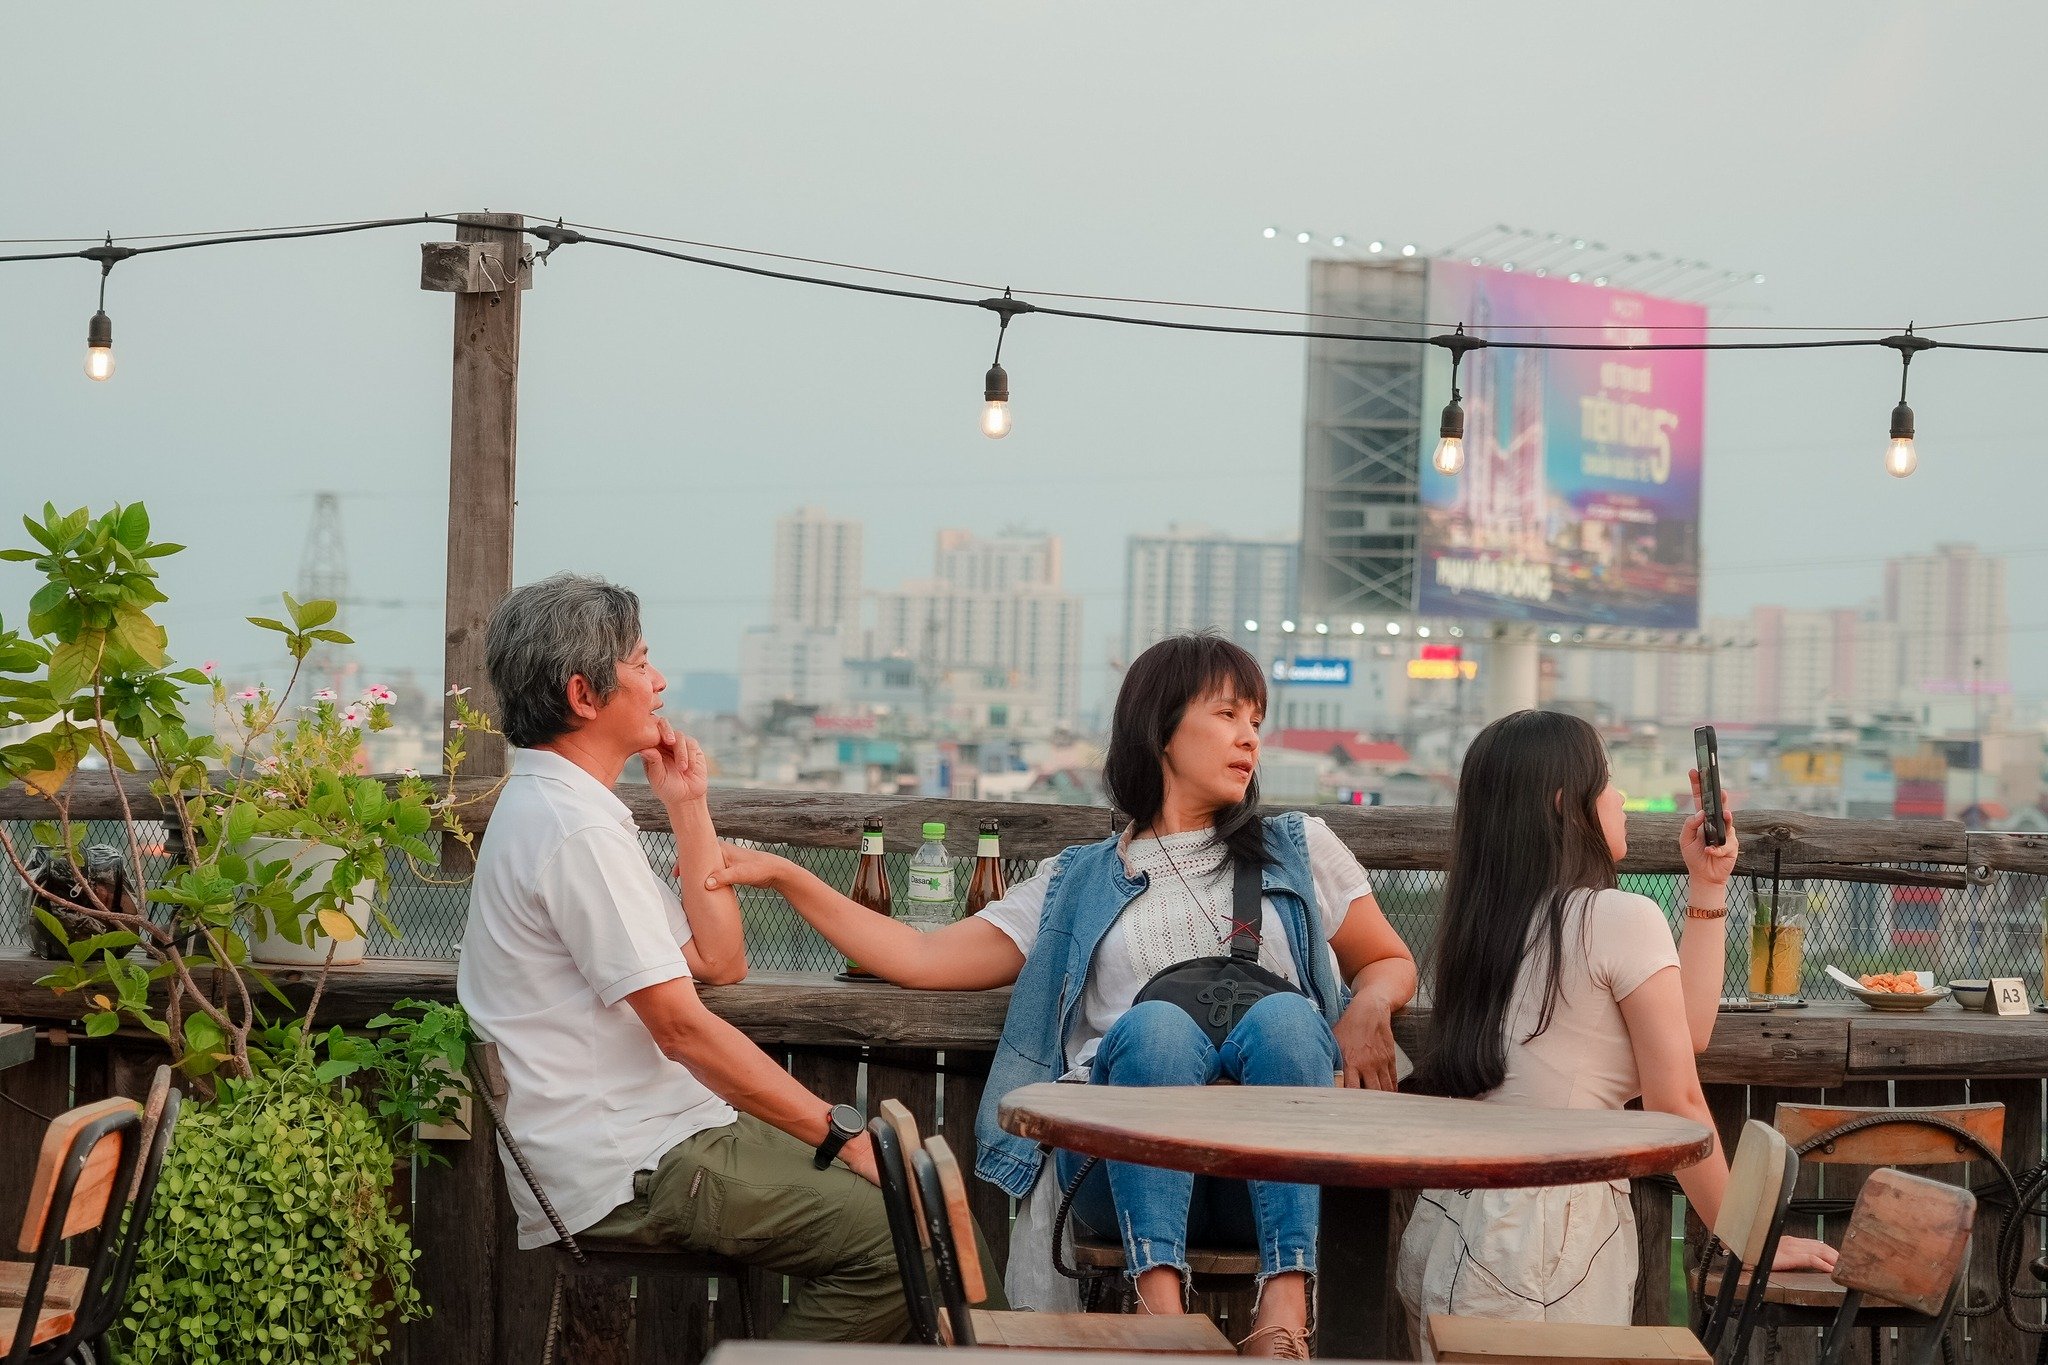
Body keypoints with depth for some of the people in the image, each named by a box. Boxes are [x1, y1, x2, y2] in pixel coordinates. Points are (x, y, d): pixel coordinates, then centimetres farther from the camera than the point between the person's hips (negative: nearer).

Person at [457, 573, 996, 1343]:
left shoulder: (552, 810, 17)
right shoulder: (577, 830, -17)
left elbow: (719, 961, 17)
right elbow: (681, 1026, -20)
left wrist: (688, 809, 10)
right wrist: (840, 1133, -17)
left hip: (660, 1129, 10)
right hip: (623, 1176, -10)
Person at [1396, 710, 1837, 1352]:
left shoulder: (1482, 921, 12)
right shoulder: (1622, 919, -10)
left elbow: (1686, 1027, 14)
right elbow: (1676, 1102, -9)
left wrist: (1708, 884, 18)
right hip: (1538, 1249, -8)